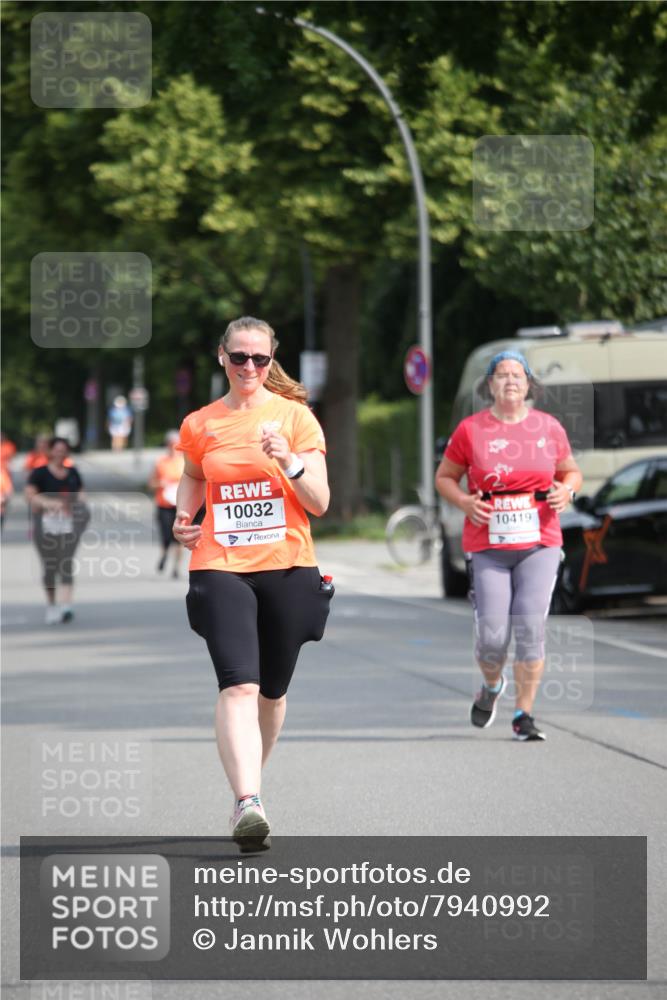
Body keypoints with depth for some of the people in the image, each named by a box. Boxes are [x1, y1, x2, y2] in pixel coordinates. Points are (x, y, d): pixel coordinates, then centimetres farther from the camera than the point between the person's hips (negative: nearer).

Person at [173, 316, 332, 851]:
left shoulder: (295, 416, 1)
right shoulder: (200, 425, 7)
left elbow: (319, 503, -2)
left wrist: (290, 462, -20)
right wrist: (183, 517, 10)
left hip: (287, 567, 1)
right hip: (220, 567, 0)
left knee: (272, 691, 11)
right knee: (239, 686, -18)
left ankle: (249, 781, 35)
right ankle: (248, 802, -29)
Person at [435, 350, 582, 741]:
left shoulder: (549, 427, 6)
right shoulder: (470, 430, 1)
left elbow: (572, 471, 19)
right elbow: (445, 477, 11)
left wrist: (567, 490, -4)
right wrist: (465, 502, -8)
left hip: (539, 546, 1)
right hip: (488, 548, -1)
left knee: (531, 629, -9)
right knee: (492, 636, -5)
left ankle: (524, 714, 2)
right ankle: (492, 686, 29)